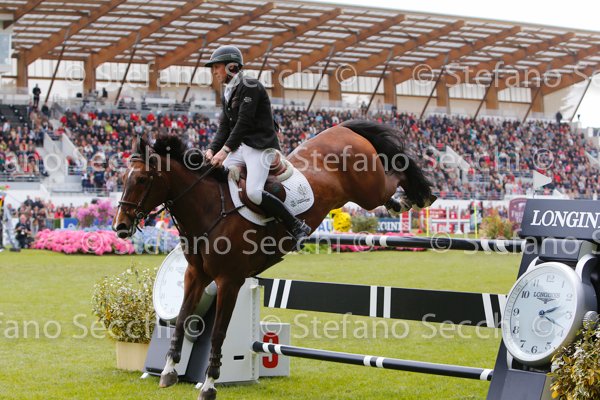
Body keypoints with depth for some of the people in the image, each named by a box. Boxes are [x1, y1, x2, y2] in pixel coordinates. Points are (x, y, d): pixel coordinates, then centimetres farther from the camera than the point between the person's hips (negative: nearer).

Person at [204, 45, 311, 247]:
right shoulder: (227, 94, 17)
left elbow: (244, 122, -19)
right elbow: (224, 127, 13)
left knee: (254, 192, -24)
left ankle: (297, 227, -15)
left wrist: (226, 150, -25)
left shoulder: (250, 86, -11)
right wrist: (212, 149, -5)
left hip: (261, 147, -10)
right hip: (242, 147, 10)